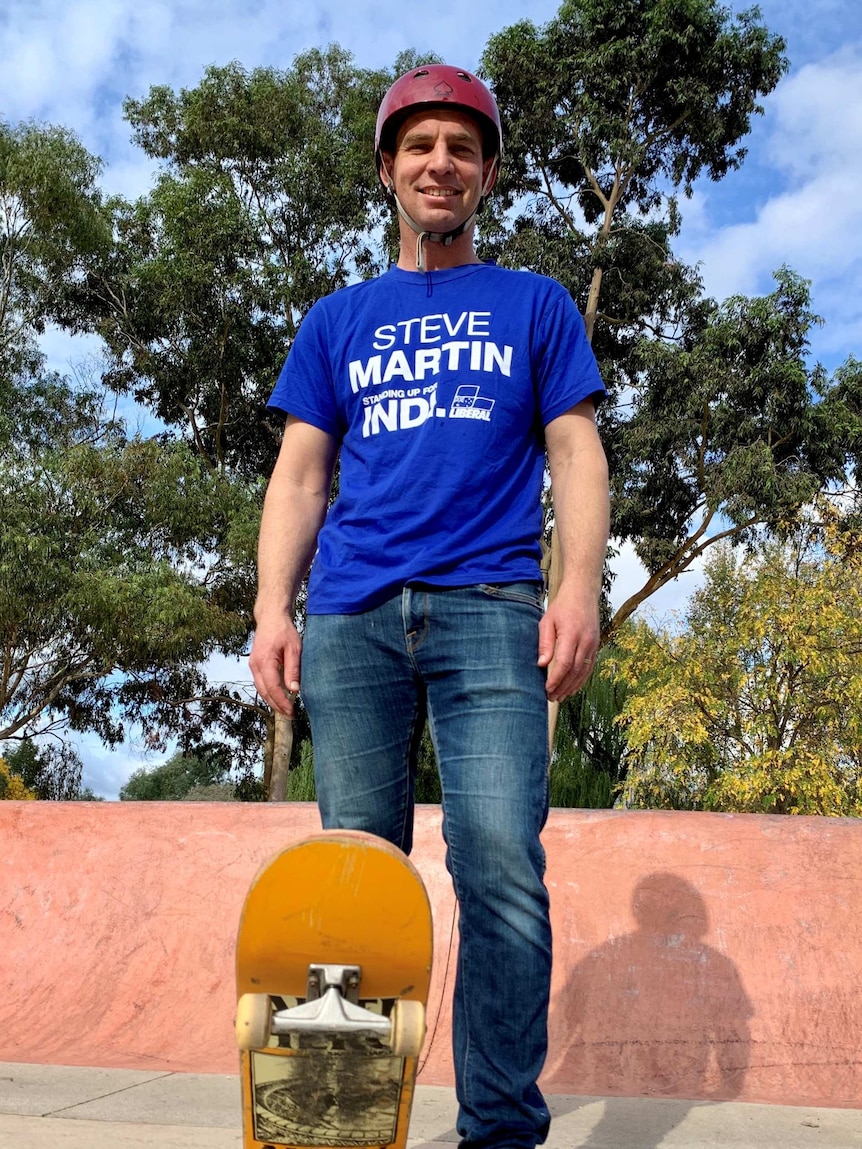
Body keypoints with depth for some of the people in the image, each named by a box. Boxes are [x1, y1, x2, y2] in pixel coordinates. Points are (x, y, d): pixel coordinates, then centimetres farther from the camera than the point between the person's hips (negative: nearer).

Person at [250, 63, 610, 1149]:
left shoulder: (535, 305, 18)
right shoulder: (337, 320, 22)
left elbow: (575, 453, 9)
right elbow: (299, 476, 15)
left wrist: (579, 586, -7)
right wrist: (272, 610, 2)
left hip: (487, 608, -2)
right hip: (350, 614, 2)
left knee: (500, 871, -12)